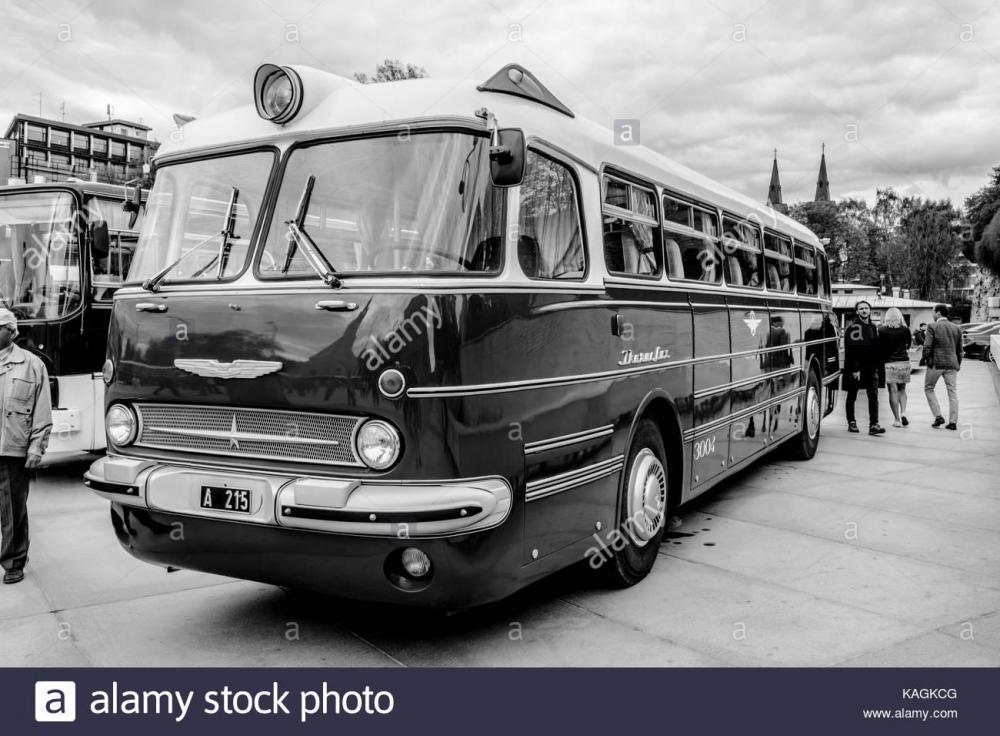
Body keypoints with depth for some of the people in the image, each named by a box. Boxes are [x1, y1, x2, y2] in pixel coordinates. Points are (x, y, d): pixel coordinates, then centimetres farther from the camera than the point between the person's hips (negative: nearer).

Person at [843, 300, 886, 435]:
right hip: (855, 368, -5)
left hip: (871, 368, 5)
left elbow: (876, 348, 18)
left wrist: (877, 367, 11)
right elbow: (851, 351, -14)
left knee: (874, 396, -5)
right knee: (852, 396, 7)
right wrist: (854, 369, -19)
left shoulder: (872, 327, 14)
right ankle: (851, 423, 18)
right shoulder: (853, 328, -8)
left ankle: (874, 425, -8)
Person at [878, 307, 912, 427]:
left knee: (893, 391, 1)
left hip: (889, 363, -2)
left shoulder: (882, 330, -7)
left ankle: (897, 420, 1)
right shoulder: (905, 330, -1)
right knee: (902, 389, 16)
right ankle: (903, 412, -3)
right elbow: (908, 345, 12)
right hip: (904, 362, 2)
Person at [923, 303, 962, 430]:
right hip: (952, 364, 4)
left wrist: (927, 359, 1)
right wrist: (957, 365, 18)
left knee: (929, 388, 12)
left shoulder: (932, 327, -6)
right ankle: (953, 422, 3)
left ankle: (938, 416, 2)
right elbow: (959, 350, 12)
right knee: (952, 392, 5)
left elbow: (927, 347, -13)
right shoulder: (956, 328, 10)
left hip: (936, 363, -4)